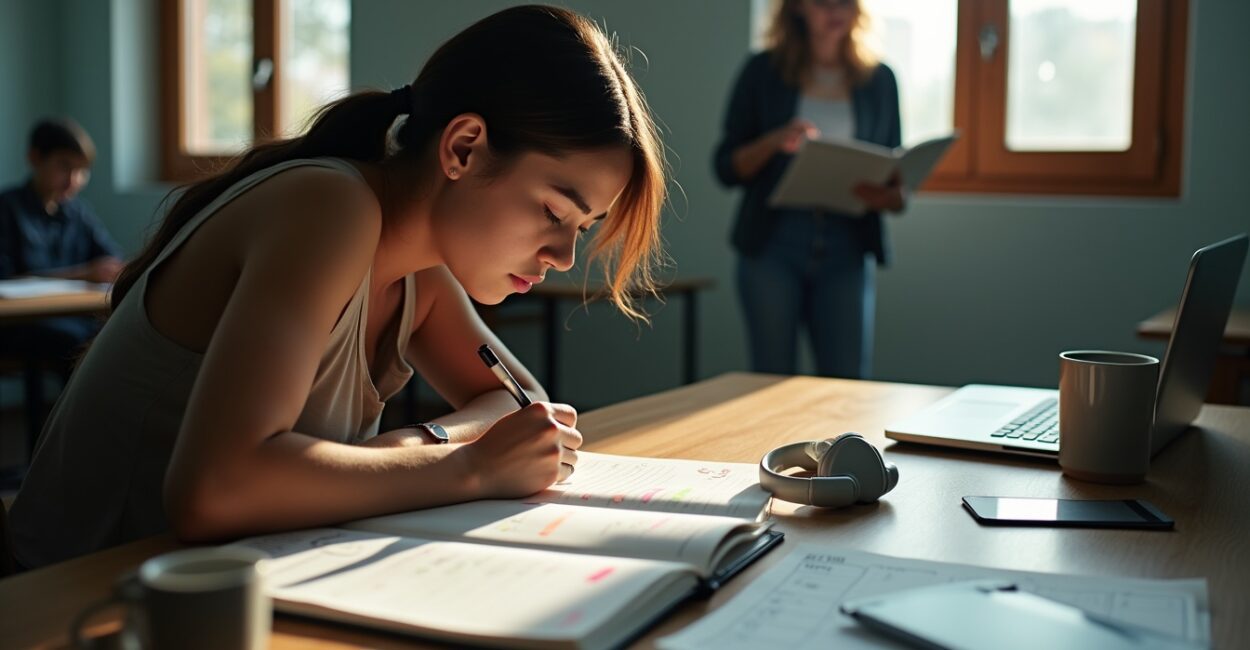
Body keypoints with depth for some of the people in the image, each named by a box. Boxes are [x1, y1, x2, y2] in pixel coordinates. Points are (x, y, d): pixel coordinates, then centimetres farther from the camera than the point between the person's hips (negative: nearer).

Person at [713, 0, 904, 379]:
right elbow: (725, 168, 3)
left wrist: (889, 198, -10)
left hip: (846, 251, 1)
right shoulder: (763, 72, 5)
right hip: (772, 247, -1)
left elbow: (896, 178, 13)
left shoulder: (879, 81, 10)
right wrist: (774, 142, -15)